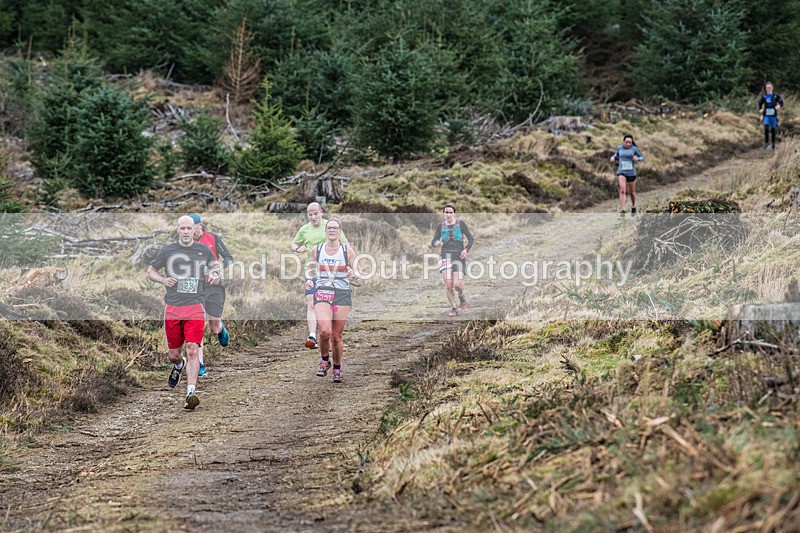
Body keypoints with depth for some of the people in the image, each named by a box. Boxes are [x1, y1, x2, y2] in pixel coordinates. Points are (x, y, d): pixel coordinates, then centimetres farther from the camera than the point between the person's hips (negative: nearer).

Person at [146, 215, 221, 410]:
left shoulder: (204, 250, 6)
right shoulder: (167, 251, 3)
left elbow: (214, 264, 27)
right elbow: (150, 271, 13)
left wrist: (215, 274, 4)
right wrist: (163, 279, -7)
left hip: (195, 307, -1)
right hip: (172, 308, 1)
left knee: (192, 350, -16)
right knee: (173, 354, 11)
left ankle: (191, 393, -20)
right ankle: (178, 365, 49)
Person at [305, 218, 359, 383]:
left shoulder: (347, 250, 4)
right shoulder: (317, 250, 7)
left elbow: (357, 272, 8)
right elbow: (311, 270, 20)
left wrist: (353, 275, -15)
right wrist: (308, 279, -1)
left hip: (342, 294, 0)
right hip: (322, 293, 0)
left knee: (337, 335, 2)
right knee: (325, 331, -21)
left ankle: (337, 369, 23)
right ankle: (324, 360, 6)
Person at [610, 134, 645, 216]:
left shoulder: (634, 148, -4)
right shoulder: (619, 148, 2)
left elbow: (642, 158, 4)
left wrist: (637, 158, -18)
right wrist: (613, 157, -1)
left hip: (631, 173, 0)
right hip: (621, 172, 0)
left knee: (632, 192, 15)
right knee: (622, 190, -21)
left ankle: (633, 206, 43)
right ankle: (622, 210, -25)